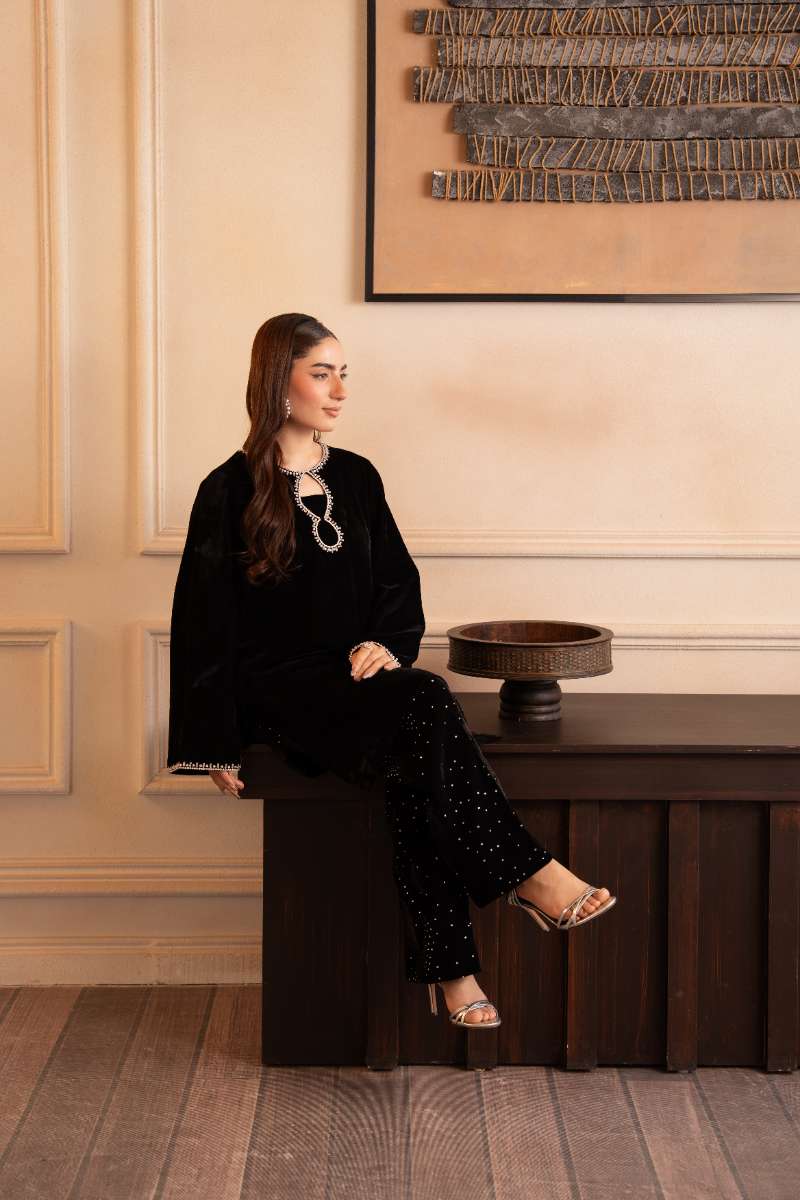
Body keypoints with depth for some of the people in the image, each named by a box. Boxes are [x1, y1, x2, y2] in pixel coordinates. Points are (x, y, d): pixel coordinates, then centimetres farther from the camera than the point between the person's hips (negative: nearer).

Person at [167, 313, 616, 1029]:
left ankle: (447, 964, -29)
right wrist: (218, 744, -5)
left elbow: (399, 583, 18)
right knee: (426, 704, -32)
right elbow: (205, 621, -2)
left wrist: (387, 645, -5)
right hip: (278, 687, -4)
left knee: (416, 767, -30)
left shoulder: (357, 478, 13)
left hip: (356, 675, 4)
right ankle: (525, 875, -26)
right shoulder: (230, 491, -3)